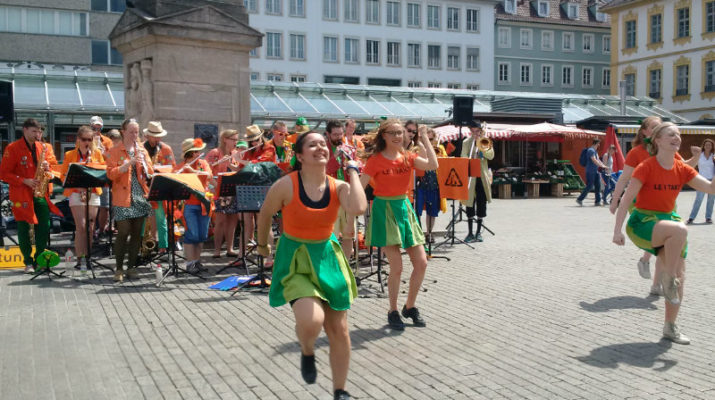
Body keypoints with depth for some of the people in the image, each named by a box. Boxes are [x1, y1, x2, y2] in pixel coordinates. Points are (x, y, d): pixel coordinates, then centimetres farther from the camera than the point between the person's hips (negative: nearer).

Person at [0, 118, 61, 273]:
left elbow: (53, 163, 18)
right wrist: (24, 181, -16)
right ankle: (28, 262, 10)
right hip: (21, 195, -4)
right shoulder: (12, 148, -4)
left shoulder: (44, 147, 10)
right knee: (24, 228, 1)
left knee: (43, 228, 1)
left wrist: (48, 166, -6)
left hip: (41, 194, 4)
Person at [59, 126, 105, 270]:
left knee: (90, 227, 2)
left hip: (93, 192, 2)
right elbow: (63, 175, 4)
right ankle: (80, 258, -7)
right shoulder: (70, 155, 4)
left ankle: (87, 257, 12)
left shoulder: (97, 153, 9)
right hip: (76, 193, -2)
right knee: (81, 226, -12)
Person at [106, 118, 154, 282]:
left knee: (137, 234, 6)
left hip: (140, 198, 4)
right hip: (123, 199, -4)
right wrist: (129, 163, -19)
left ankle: (131, 267, 15)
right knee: (123, 233, -7)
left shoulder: (142, 150, 14)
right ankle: (119, 269, 5)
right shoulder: (114, 152, 1)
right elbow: (111, 174, -9)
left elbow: (150, 173, 10)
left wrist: (143, 161, -8)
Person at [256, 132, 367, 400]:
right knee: (312, 320, -26)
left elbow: (358, 208, -30)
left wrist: (352, 170, -20)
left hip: (327, 257, 4)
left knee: (339, 331, 6)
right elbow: (265, 215, 1)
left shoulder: (338, 187, -8)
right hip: (295, 259, -3)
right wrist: (263, 244, 15)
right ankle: (307, 353, 13)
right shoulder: (286, 185, -17)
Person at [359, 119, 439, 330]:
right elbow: (360, 186, -10)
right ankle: (393, 312, 14)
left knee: (421, 263, 4)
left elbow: (432, 165, -13)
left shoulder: (408, 157, 4)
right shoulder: (376, 160, -8)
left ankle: (410, 307, 24)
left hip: (404, 208, 5)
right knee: (397, 267, -7)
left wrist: (425, 140, -7)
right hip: (384, 210, -5)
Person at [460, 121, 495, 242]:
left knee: (481, 205, 4)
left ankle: (478, 232, 13)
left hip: (482, 177, 1)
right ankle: (470, 233, 6)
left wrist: (481, 145, -14)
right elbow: (463, 157, -4)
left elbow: (491, 156, -5)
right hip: (470, 177, -1)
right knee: (470, 205, 0)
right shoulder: (466, 142, 6)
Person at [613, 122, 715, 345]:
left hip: (667, 219, 6)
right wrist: (617, 230, -21)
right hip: (642, 223, -6)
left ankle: (670, 327, 15)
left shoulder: (682, 169, 2)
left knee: (679, 277, 0)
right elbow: (627, 199, -16)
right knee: (680, 229, -36)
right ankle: (668, 278, -15)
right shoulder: (646, 167, -14)